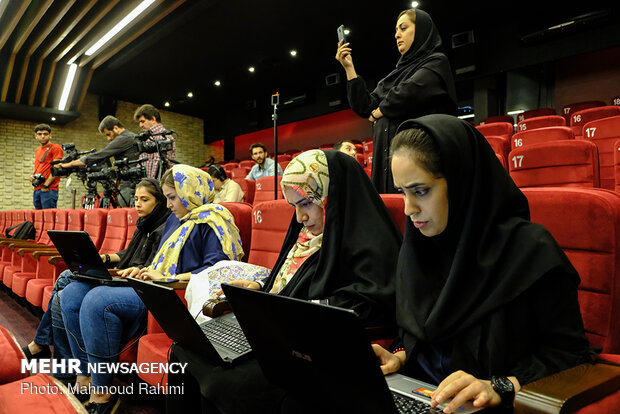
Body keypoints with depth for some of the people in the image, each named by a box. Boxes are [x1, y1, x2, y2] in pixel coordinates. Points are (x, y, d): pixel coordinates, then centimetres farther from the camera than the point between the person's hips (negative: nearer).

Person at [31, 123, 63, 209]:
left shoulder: (55, 148, -2)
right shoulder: (37, 150, 23)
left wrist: (45, 186, -14)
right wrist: (32, 175, 8)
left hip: (49, 190, -8)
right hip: (36, 190, 8)